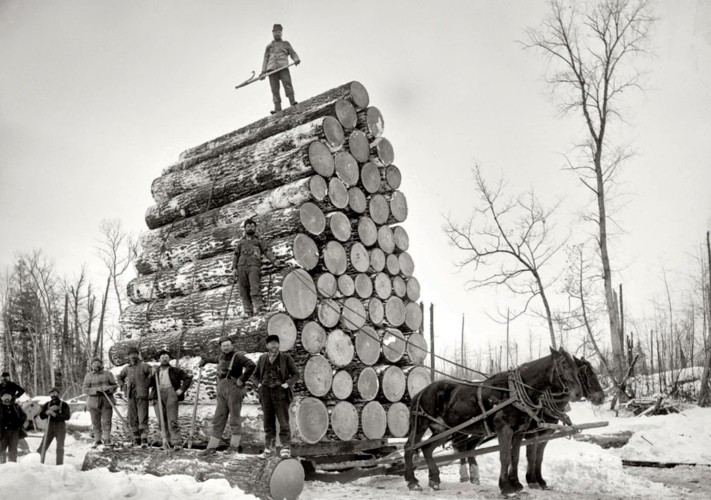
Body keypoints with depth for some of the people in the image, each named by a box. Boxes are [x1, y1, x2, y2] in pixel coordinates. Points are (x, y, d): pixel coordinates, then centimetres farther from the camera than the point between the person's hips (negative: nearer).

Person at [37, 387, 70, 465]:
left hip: (60, 427, -3)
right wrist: (48, 411, -16)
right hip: (50, 427, 3)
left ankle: (59, 465, -1)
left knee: (60, 447, -7)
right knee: (42, 446, -1)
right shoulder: (47, 404, 8)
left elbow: (67, 416, -13)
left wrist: (55, 414, -21)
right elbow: (41, 416, 2)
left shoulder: (64, 405, -3)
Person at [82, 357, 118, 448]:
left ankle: (107, 440, 4)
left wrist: (107, 388, -18)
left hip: (107, 401, -1)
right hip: (94, 402, 1)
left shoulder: (108, 374, 3)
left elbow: (115, 386, 3)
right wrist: (96, 390, -18)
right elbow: (85, 389, -3)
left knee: (106, 421, -4)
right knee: (95, 422, 5)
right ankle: (97, 440, 17)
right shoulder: (88, 376, 4)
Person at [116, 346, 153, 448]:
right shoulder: (127, 368, 14)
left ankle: (144, 439, -15)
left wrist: (148, 384, -11)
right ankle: (136, 438, 17)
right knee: (132, 418, 8)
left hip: (142, 395, -5)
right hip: (131, 396, 5)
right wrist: (123, 387, 16)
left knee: (143, 418, -11)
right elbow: (119, 378, 31)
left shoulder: (143, 366, -3)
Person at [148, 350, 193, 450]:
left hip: (171, 393, -3)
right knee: (162, 421, 1)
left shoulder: (175, 370, 16)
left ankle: (177, 442, -15)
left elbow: (188, 378, 10)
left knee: (172, 420, -12)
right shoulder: (155, 372, 24)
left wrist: (182, 389, -1)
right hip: (158, 395, 3)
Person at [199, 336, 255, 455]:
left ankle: (234, 446, 4)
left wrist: (242, 379, -18)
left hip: (234, 389, -7)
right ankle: (212, 447, 9)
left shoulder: (237, 357, -8)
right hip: (221, 391, 7)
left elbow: (251, 365, -23)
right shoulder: (222, 357, 17)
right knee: (218, 419, 6)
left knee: (234, 419, -2)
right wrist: (205, 360, 55)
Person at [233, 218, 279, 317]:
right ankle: (248, 311, -7)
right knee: (244, 290, -6)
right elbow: (236, 255, 23)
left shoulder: (259, 241, 22)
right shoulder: (241, 242, 28)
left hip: (254, 266, -3)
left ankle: (259, 306, -29)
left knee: (254, 287, -22)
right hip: (241, 266, 3)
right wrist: (234, 267, 8)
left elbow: (267, 251, 9)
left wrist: (274, 260, -8)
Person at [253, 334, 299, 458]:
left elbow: (296, 374, 3)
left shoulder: (286, 358, -1)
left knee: (283, 421, -8)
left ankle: (286, 448, -6)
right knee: (268, 421, 6)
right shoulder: (262, 358, 9)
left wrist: (287, 384, -10)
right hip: (266, 392, 3)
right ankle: (269, 447, 15)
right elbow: (256, 374, 22)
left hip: (280, 392, -3)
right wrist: (259, 384, 5)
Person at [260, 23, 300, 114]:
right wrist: (263, 72, 10)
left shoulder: (286, 44, 25)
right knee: (275, 89, -10)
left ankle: (293, 102, -34)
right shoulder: (269, 46, 29)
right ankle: (278, 109, -19)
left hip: (283, 67, -2)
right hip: (272, 68, 2)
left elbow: (293, 53, 15)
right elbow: (266, 59, 23)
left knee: (287, 83, -24)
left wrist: (296, 59, -9)